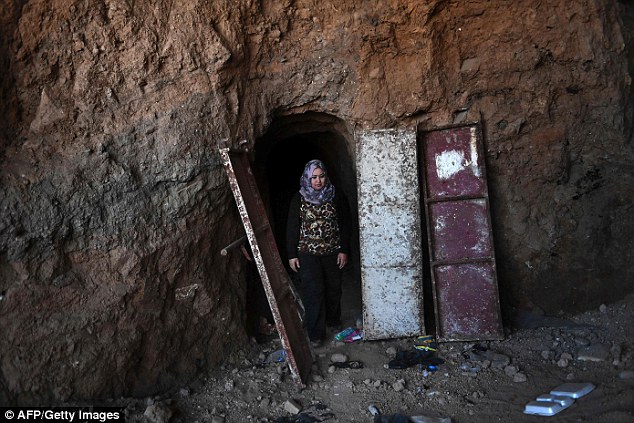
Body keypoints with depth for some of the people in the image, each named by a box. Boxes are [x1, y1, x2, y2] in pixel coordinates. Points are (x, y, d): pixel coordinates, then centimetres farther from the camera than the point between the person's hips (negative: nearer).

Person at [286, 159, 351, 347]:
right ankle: (316, 333, 6)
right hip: (308, 253, -2)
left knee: (333, 289, 14)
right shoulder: (298, 199, -4)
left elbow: (345, 224, 2)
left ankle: (333, 320, 38)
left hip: (333, 252, 2)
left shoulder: (336, 197, -2)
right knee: (313, 292, -4)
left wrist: (344, 250, -3)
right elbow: (292, 228, -1)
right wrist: (291, 255, -3)